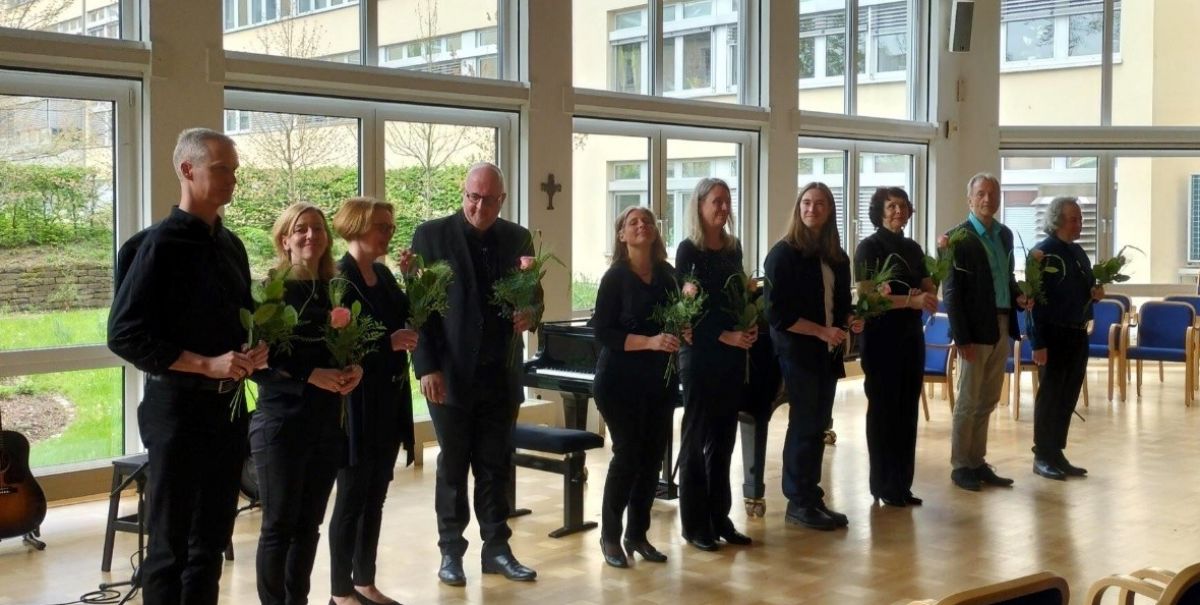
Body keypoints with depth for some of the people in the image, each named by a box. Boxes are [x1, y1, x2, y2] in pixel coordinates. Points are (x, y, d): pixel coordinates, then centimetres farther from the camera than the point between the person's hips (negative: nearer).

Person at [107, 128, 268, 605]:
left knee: (213, 538, 15)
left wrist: (255, 350, 0)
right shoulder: (161, 244, -11)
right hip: (179, 406, -7)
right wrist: (207, 364, -20)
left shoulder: (231, 245, 10)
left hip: (229, 406, 7)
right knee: (171, 544, 3)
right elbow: (124, 334, -16)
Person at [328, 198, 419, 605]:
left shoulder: (383, 274, 10)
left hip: (389, 400, 8)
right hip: (357, 403, -8)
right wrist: (389, 342, -23)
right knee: (352, 498, 2)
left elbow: (403, 320, 8)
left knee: (375, 497, 14)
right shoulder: (340, 279, -13)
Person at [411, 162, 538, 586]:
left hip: (501, 373, 3)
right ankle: (451, 551, 18)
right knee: (452, 466, 7)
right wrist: (427, 369, -13)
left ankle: (497, 549, 19)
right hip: (451, 374, -3)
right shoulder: (431, 236, -4)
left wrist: (531, 315, -10)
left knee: (496, 465, 9)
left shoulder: (517, 238, 7)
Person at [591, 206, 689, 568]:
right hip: (622, 381, -5)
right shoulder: (615, 277, -8)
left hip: (661, 380, 5)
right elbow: (602, 332, -14)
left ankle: (638, 534, 19)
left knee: (653, 456, 6)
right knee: (627, 454, -5)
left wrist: (680, 333, -5)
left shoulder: (668, 274, 7)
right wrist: (650, 342, -23)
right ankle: (610, 535, 10)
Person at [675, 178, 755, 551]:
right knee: (697, 438, 1)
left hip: (733, 353, 6)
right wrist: (726, 336, -17)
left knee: (723, 438, 10)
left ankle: (719, 517, 17)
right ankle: (695, 523, 8)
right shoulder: (688, 250, -7)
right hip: (701, 353, -6)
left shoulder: (733, 248, 10)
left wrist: (751, 327, -4)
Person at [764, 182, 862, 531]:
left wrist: (851, 321, -2)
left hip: (828, 353, 6)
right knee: (804, 425, -3)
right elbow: (778, 312, -13)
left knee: (819, 425, 9)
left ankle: (812, 497, 16)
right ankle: (798, 503, 6)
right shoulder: (783, 254, -8)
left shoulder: (837, 257, 11)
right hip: (798, 351, -6)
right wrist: (822, 332, -18)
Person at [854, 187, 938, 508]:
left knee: (907, 410, 8)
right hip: (881, 338, -6)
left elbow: (931, 292, 10)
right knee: (883, 410, 0)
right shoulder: (869, 247, -7)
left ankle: (902, 484, 16)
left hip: (911, 337, 6)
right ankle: (883, 486, 7)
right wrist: (911, 300, -25)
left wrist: (926, 296, -13)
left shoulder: (913, 249, 12)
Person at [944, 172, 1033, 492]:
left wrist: (1018, 296, -1)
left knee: (988, 401, 13)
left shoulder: (1005, 234, 12)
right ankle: (960, 466, 11)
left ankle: (978, 462, 22)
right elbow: (952, 292, -12)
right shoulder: (958, 238, -9)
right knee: (969, 401, 1)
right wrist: (962, 338, -16)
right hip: (976, 329, -7)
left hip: (1002, 327, 7)